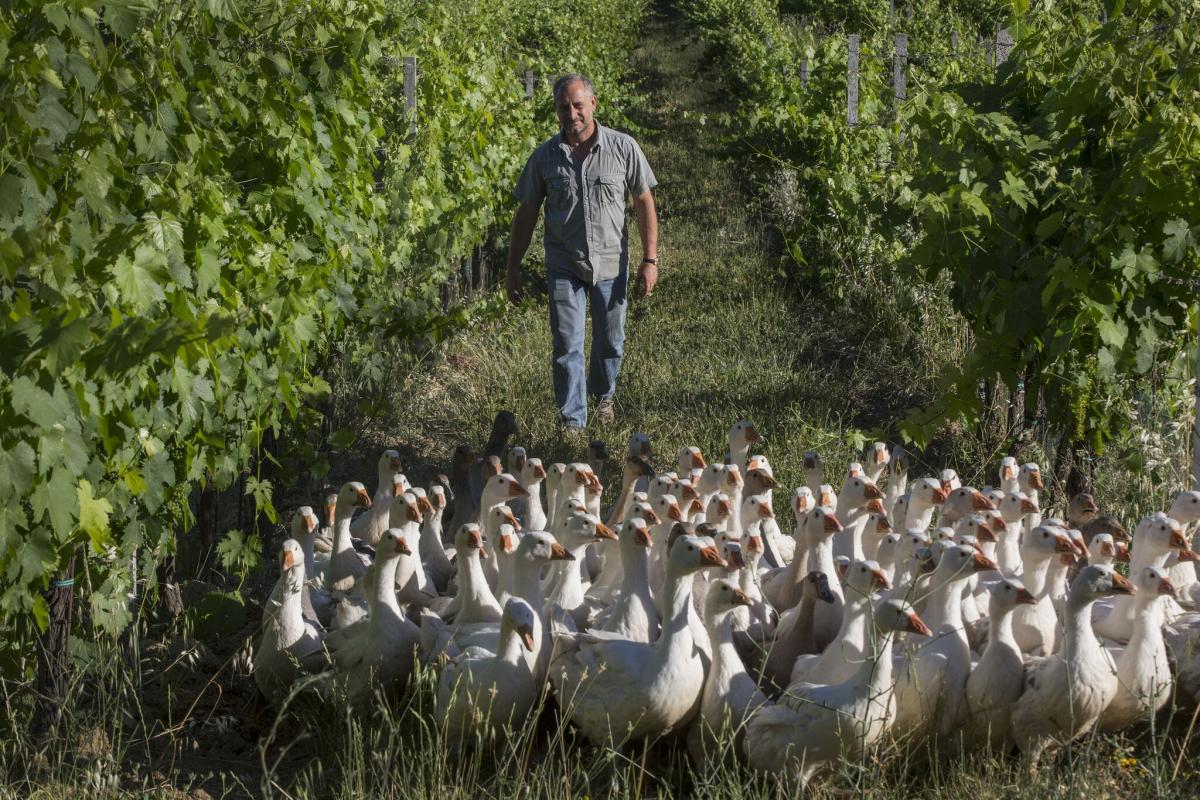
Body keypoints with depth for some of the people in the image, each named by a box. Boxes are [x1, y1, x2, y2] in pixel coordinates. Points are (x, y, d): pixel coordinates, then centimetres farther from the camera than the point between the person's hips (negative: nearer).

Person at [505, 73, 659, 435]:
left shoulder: (623, 148, -6)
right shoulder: (545, 156, -3)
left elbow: (644, 202, 0)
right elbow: (526, 213, 4)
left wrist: (650, 259, -5)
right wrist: (513, 269, 3)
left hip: (610, 262, 0)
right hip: (564, 265, 0)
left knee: (611, 341, 14)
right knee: (567, 346, -3)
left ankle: (603, 395, 40)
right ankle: (572, 419, 6)